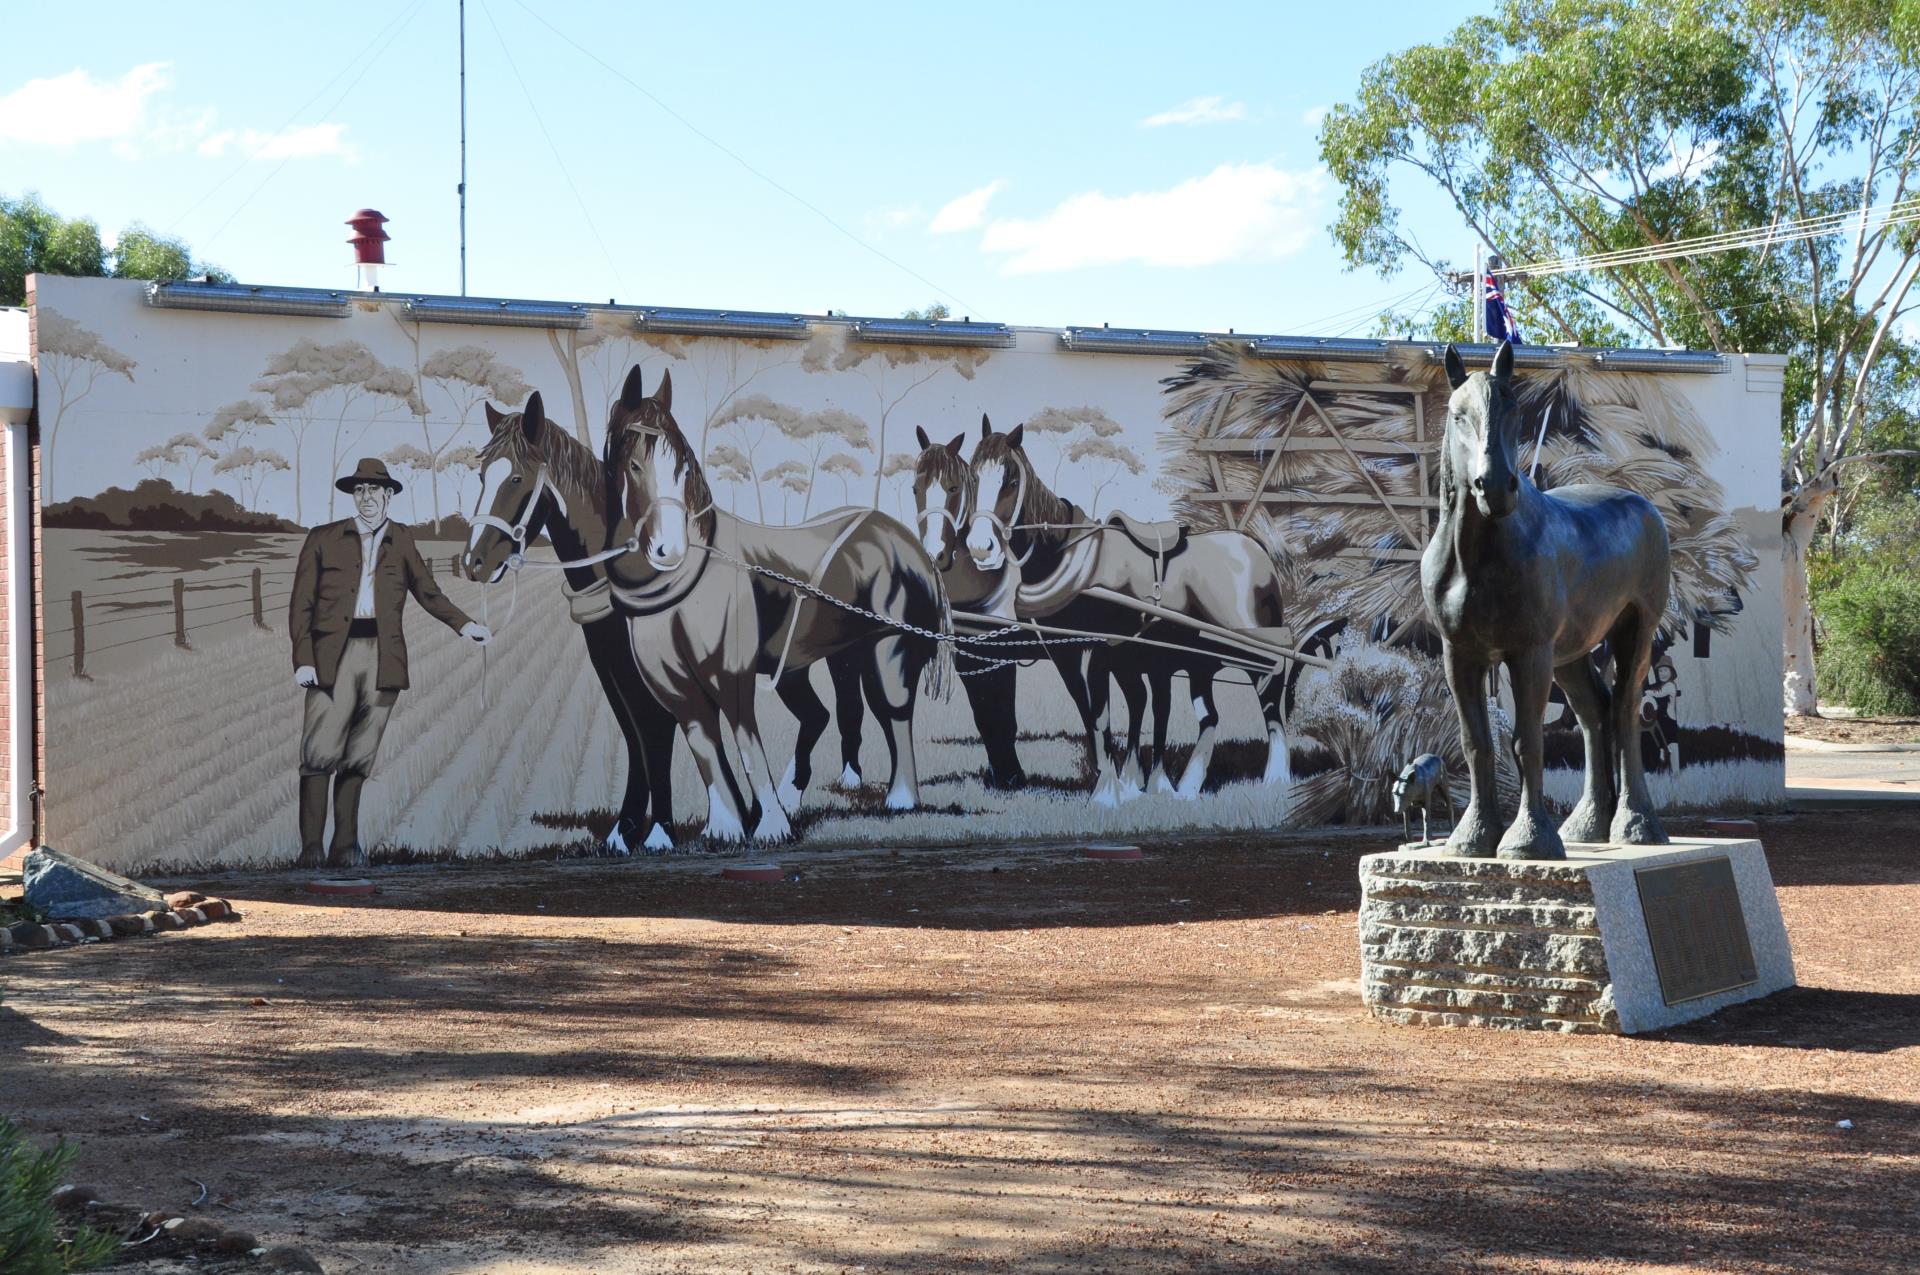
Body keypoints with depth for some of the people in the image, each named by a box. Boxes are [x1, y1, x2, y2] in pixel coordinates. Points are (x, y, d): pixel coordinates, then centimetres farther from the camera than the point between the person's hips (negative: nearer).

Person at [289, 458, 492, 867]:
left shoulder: (402, 539, 16)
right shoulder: (323, 539, 9)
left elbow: (428, 593, 19)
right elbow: (301, 605, 5)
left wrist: (463, 624, 2)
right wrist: (303, 660, -6)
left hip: (382, 659, 2)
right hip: (332, 657, -2)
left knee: (358, 758, 2)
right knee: (320, 754, -10)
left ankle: (345, 846, 7)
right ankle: (311, 847, -7)